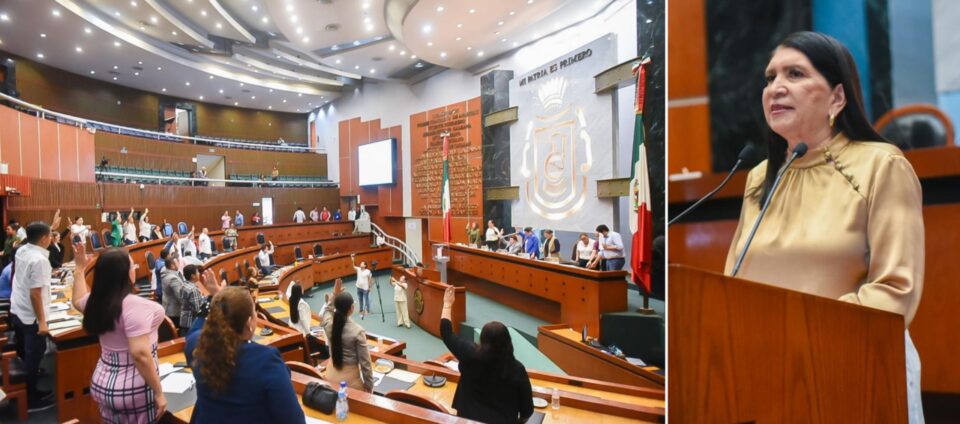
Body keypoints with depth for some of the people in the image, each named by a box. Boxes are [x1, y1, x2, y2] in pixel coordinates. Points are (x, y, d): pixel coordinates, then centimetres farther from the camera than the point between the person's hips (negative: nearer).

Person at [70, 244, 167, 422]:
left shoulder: (96, 301, -1)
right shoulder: (134, 305, -26)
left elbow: (78, 301, 27)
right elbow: (140, 354, -29)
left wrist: (80, 267, 30)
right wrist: (159, 393, -22)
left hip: (102, 384, 8)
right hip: (133, 390, -8)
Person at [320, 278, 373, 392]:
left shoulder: (329, 325, -10)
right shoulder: (357, 331, -21)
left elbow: (327, 311, 18)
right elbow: (365, 362, -15)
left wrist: (334, 294, 17)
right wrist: (369, 386, -4)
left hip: (332, 377, 5)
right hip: (351, 380, -5)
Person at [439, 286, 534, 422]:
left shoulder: (471, 355, -20)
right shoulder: (517, 369, -18)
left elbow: (446, 333, -6)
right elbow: (527, 409, -8)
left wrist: (447, 304, 6)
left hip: (469, 419, 0)